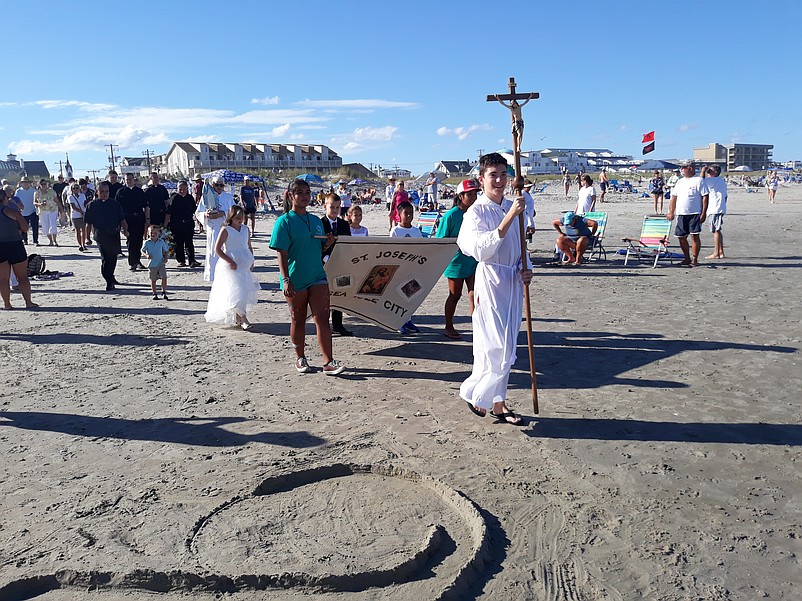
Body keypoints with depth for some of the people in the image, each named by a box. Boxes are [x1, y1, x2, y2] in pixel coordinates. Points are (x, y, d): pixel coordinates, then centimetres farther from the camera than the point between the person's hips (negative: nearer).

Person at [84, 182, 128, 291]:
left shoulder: (115, 204, 8)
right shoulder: (92, 205, 4)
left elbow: (122, 219, 8)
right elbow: (88, 223, 7)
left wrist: (125, 230, -7)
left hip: (114, 234, 3)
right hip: (100, 235, -3)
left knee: (113, 257, 12)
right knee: (105, 258, -10)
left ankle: (110, 278, 31)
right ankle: (110, 281, -7)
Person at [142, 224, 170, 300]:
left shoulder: (162, 242, 1)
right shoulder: (147, 243, -3)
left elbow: (166, 251, 10)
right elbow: (142, 251, 3)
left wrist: (165, 258, -5)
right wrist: (146, 255, -17)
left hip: (161, 263, 0)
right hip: (152, 264, 0)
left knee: (164, 278, -10)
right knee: (153, 280, 7)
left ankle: (164, 292, 6)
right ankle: (155, 294, 20)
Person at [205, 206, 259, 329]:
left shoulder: (245, 229, 7)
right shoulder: (225, 230, -9)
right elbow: (217, 249, -10)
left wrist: (251, 262, 6)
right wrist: (230, 261, -16)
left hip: (245, 266, 6)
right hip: (231, 267, -6)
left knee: (245, 292, 9)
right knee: (236, 292, -12)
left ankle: (237, 318, 21)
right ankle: (243, 319, -10)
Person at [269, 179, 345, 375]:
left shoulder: (316, 220, 11)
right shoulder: (284, 222, -6)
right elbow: (282, 254, -11)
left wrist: (327, 244, -3)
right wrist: (286, 279, -19)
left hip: (317, 276, 4)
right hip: (295, 279, -4)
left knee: (322, 318, -4)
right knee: (298, 320, 9)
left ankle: (328, 362, -4)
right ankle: (300, 358, 26)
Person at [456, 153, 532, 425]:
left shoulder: (513, 207, 10)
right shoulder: (477, 211, -11)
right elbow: (481, 249, -28)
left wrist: (525, 269, 1)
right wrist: (509, 217, -32)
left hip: (513, 282, 7)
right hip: (490, 280, -7)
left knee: (505, 347, 12)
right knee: (498, 347, -7)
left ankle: (497, 403, 23)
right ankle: (475, 393, 15)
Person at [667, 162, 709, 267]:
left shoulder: (699, 181, -2)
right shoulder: (680, 182, 16)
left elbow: (705, 197, -7)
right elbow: (674, 198, 17)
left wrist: (703, 213, -13)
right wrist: (671, 213, 10)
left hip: (695, 214, -6)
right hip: (681, 214, 6)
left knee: (694, 236, -6)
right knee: (681, 237, 7)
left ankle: (694, 259, 2)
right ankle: (687, 259, 20)